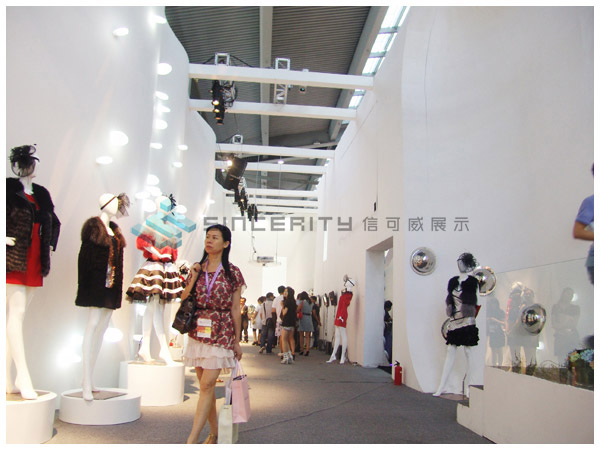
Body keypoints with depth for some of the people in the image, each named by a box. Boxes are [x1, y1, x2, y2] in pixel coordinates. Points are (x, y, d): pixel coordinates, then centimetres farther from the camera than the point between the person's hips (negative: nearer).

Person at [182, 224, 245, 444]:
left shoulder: (232, 272, -2)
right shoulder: (198, 269, 9)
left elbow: (235, 308, 0)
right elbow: (184, 301, 10)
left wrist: (237, 341, 1)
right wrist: (192, 279, -5)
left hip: (220, 333, -4)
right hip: (198, 332, 5)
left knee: (207, 384, -11)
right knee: (204, 384, 10)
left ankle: (191, 440, -9)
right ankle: (214, 432, 24)